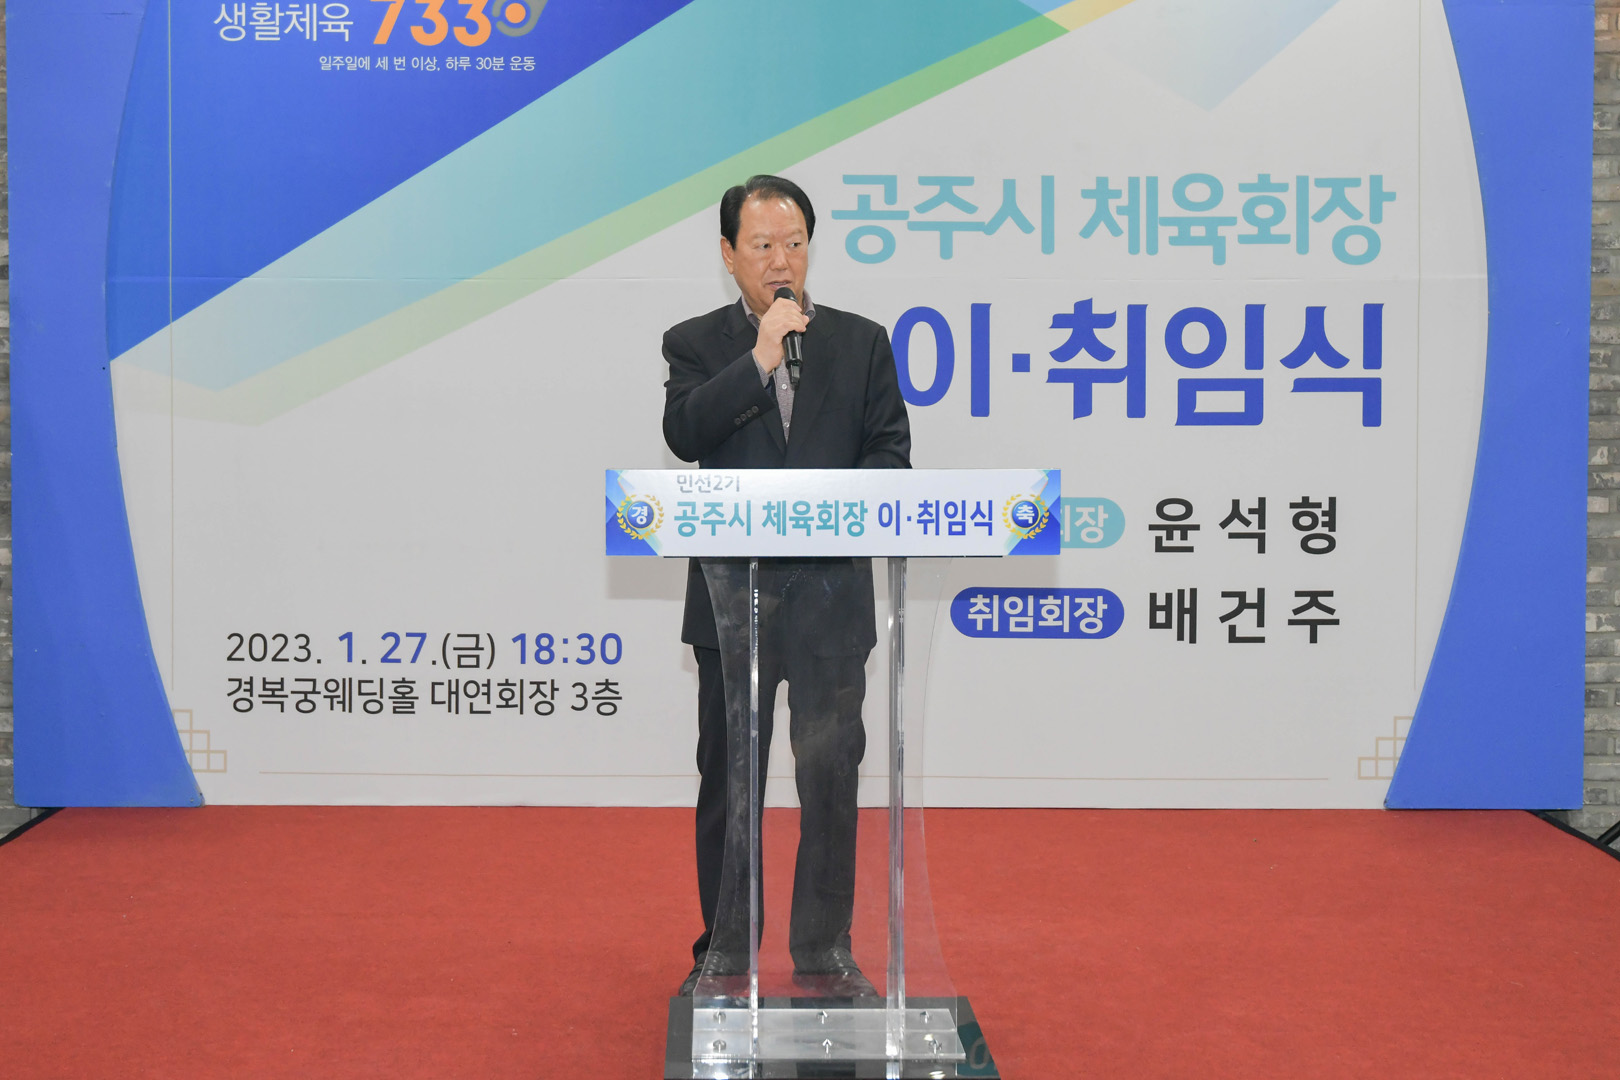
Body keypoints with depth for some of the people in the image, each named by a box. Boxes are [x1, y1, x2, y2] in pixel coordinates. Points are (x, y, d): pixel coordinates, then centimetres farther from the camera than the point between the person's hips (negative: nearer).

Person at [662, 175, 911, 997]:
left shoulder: (861, 342, 8)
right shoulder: (695, 344, 5)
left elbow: (891, 450, 4)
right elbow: (683, 435, -13)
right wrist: (760, 359, -18)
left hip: (830, 592, 1)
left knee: (831, 774, 3)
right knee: (727, 776, 8)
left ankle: (823, 949, 14)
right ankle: (725, 946, 20)